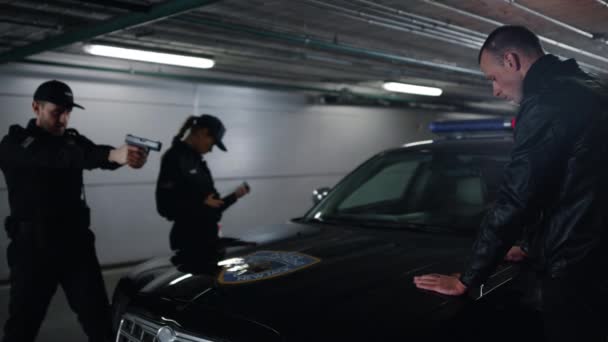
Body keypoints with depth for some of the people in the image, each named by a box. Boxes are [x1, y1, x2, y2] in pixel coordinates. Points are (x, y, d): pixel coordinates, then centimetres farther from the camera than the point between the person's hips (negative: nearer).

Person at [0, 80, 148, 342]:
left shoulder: (73, 140, 7)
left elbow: (96, 154, -11)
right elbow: (54, 158, -28)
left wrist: (127, 155, -37)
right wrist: (112, 155, -44)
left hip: (76, 244, 4)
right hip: (33, 249, -3)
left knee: (98, 317, 4)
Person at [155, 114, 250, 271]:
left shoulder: (197, 160, 14)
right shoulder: (174, 157, -11)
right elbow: (166, 205, -19)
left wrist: (234, 196, 5)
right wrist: (202, 204, -16)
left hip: (208, 238, 9)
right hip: (190, 241, -9)